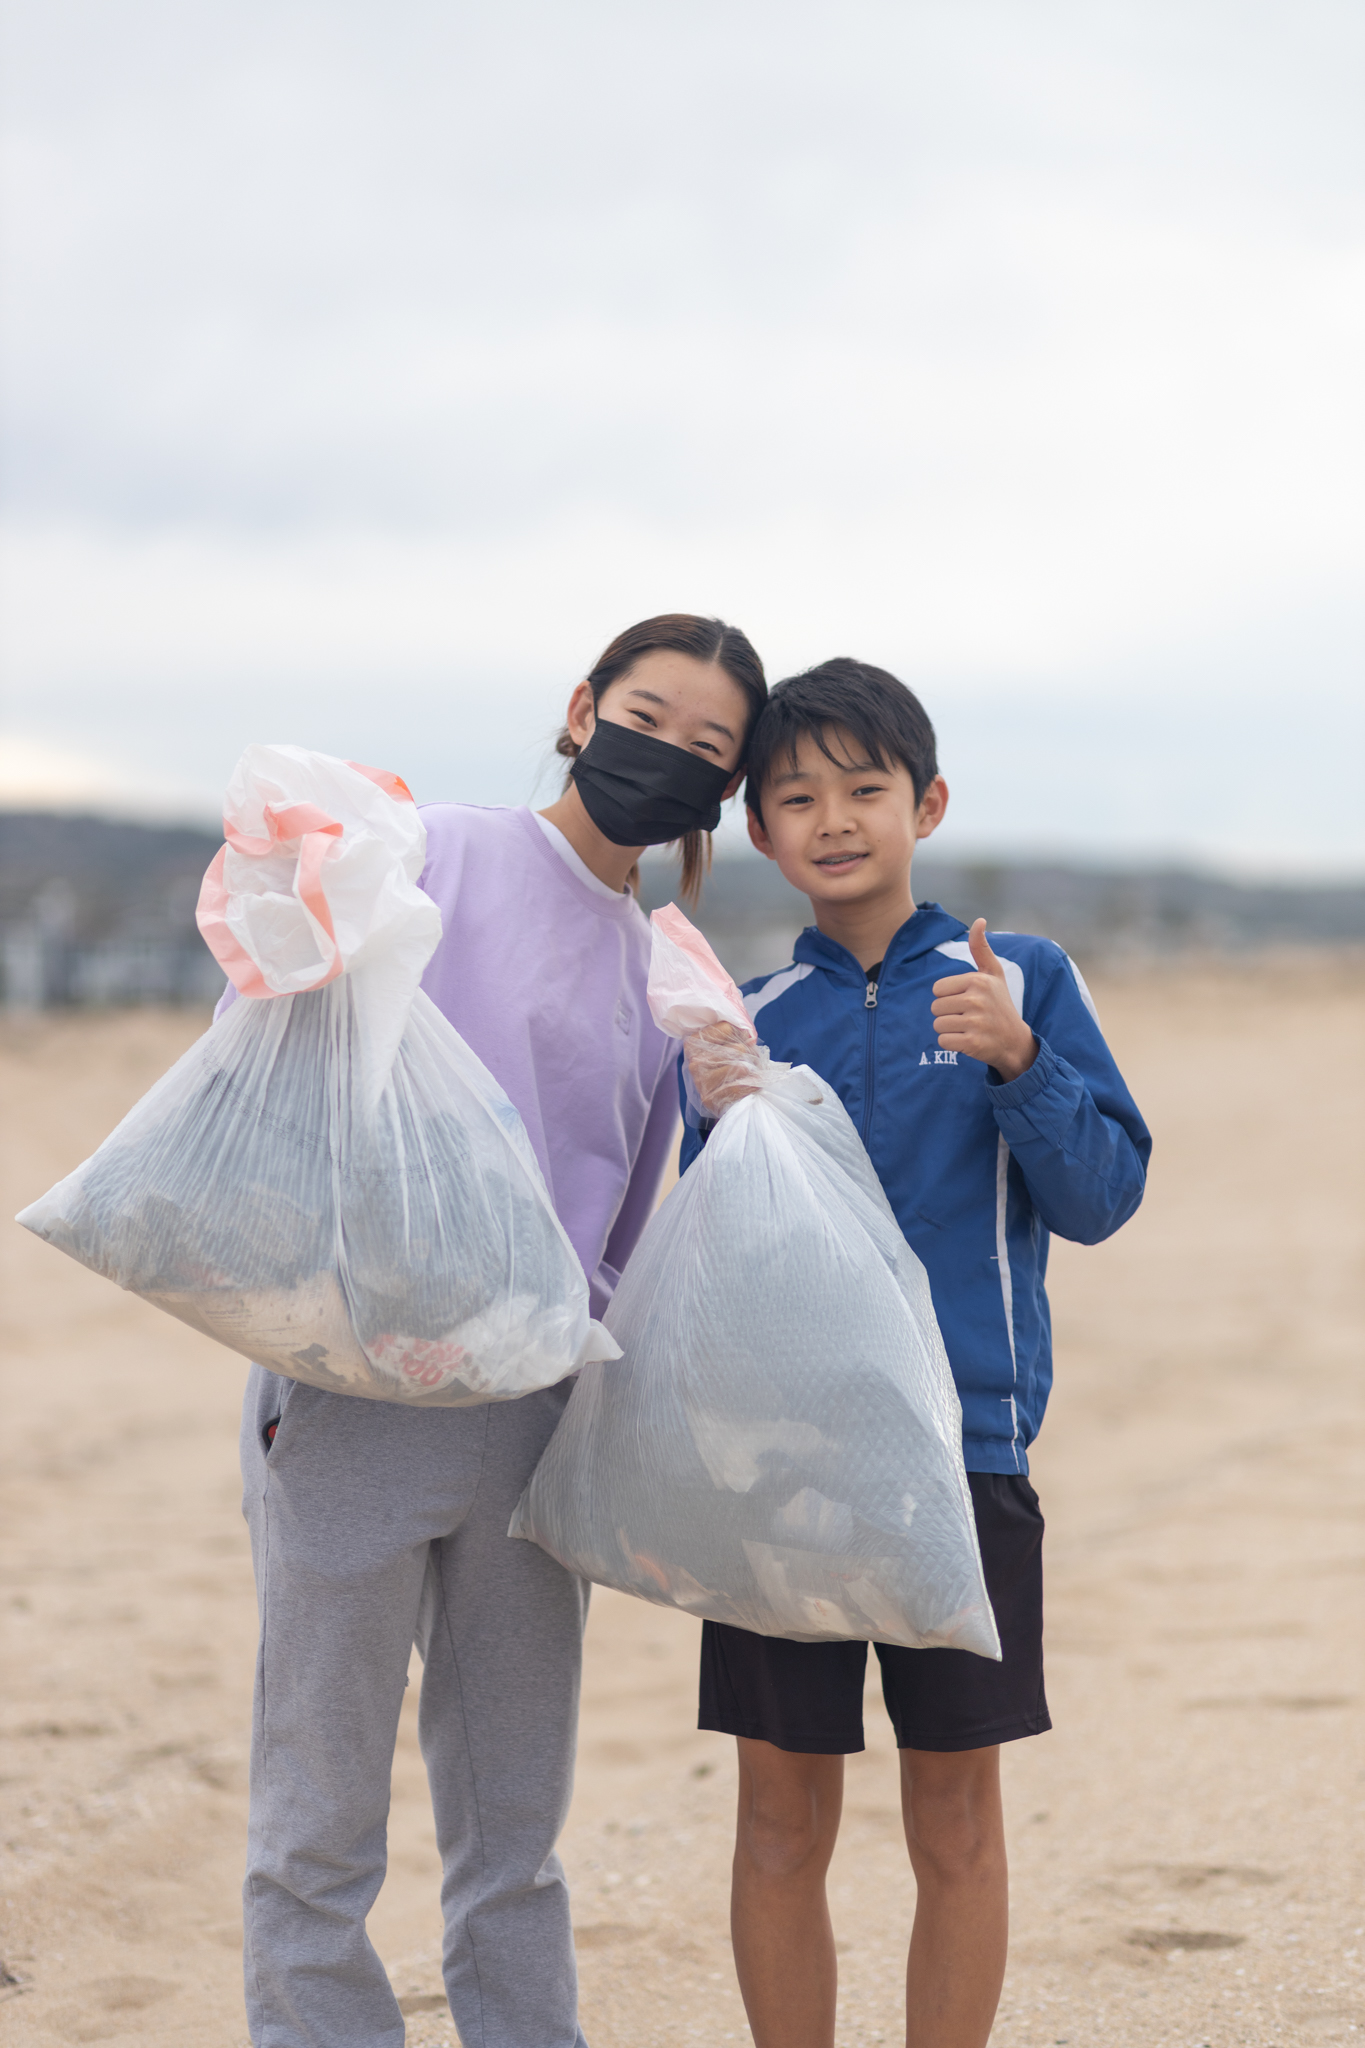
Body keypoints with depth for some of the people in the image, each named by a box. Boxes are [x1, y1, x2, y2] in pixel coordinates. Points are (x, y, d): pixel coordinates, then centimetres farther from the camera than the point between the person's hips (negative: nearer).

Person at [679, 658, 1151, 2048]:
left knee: (956, 1820, 5)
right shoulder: (744, 1021, 8)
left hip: (962, 1449, -1)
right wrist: (720, 1129, -13)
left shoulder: (1022, 983, 3)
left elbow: (1100, 1198, -5)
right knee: (783, 1815, 6)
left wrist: (1017, 1061, -21)